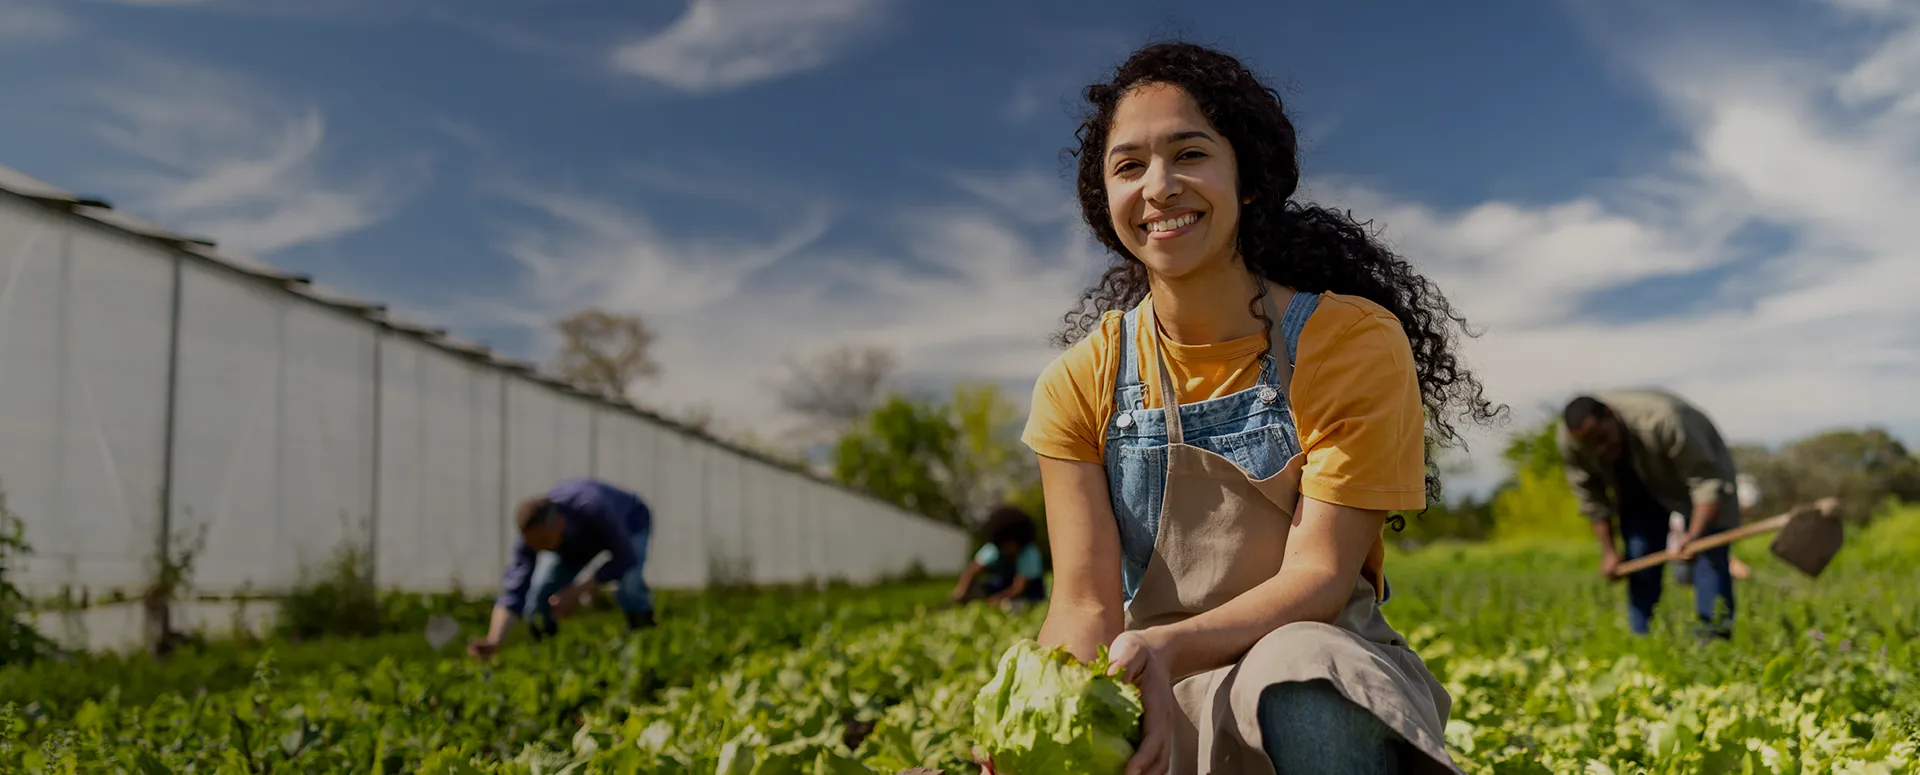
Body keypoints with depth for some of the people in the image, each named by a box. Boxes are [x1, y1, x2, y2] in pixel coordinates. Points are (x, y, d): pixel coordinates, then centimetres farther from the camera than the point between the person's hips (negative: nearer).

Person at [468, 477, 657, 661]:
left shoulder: (594, 510, -46)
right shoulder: (533, 535, -33)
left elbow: (625, 557, -35)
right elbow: (514, 591, -35)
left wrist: (579, 591, -38)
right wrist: (493, 641, -50)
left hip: (630, 522, -4)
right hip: (577, 536, 4)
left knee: (628, 583, -33)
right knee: (541, 594, -14)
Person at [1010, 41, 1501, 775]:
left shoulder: (1353, 343, -8)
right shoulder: (1080, 384, 0)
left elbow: (1318, 576, -13)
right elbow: (1086, 603, -7)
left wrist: (1167, 648, -31)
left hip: (1325, 676, -3)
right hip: (1150, 695, 4)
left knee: (1304, 679, -39)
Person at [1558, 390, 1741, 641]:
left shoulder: (1663, 421, -40)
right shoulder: (1569, 440, -26)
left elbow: (1707, 481, -35)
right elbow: (1591, 498, -9)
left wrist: (1695, 534, -48)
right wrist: (1609, 551, -8)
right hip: (1638, 485, 4)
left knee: (1708, 554, -17)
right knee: (1639, 556, -4)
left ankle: (1715, 636, -16)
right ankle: (1639, 638, 3)